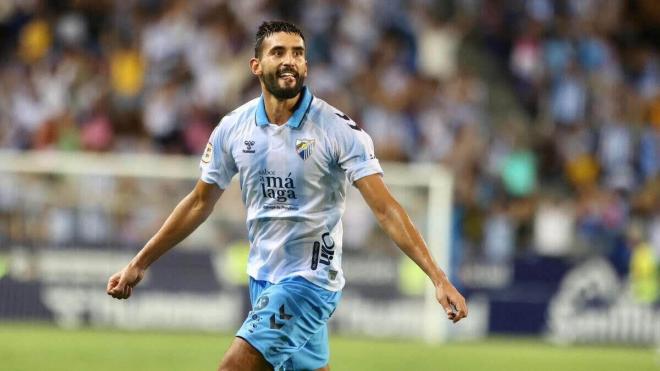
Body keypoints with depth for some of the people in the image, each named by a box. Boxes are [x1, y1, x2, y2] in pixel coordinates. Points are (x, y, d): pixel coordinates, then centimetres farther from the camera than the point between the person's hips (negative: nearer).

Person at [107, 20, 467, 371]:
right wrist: (139, 264, 14)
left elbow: (385, 209, -18)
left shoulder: (338, 129, -14)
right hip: (263, 279, 6)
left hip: (309, 281, -6)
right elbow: (199, 203, 13)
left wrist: (438, 278, -26)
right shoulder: (233, 128, 0)